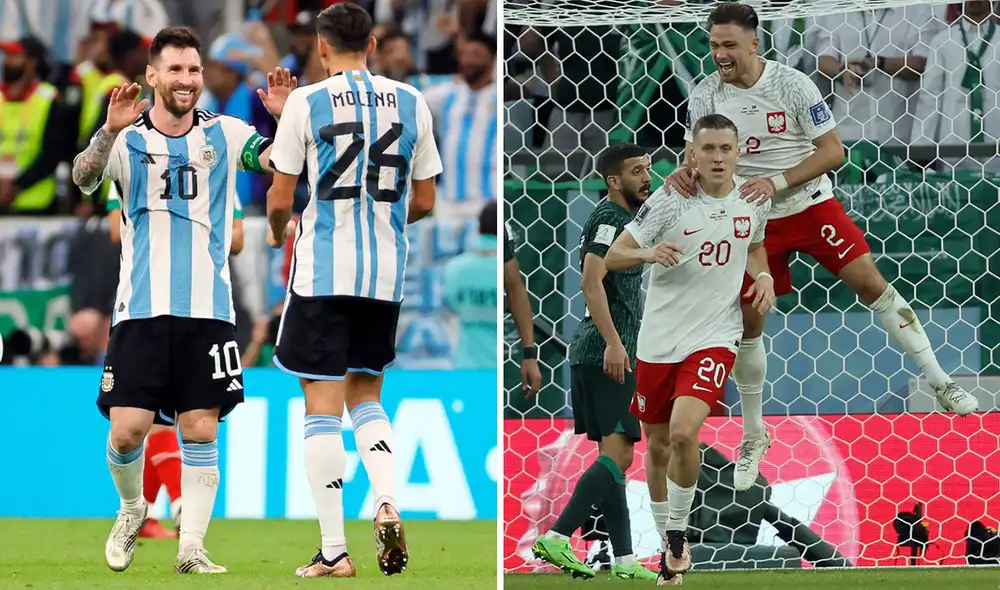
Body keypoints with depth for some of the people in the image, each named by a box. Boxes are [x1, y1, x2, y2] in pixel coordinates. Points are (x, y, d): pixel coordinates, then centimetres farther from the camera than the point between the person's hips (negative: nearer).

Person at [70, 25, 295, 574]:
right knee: (127, 430, -7)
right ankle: (131, 510, 21)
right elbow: (84, 178, -14)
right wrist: (108, 131, -33)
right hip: (142, 308, -1)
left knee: (201, 431, -4)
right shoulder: (127, 139, 3)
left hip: (208, 310, 1)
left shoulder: (225, 134, 8)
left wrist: (287, 119, -21)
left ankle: (191, 547, -1)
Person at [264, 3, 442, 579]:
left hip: (322, 271, -4)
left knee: (323, 407, 1)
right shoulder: (411, 102, 5)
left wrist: (278, 230, 20)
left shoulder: (307, 102, -6)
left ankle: (335, 551, -1)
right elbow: (425, 200, 11)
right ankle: (388, 504, -8)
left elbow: (280, 196, -3)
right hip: (386, 274, 4)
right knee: (366, 398, 18)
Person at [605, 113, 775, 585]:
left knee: (684, 432, -22)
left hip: (714, 336, 0)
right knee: (656, 445, 10)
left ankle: (678, 529, 0)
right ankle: (668, 543, 30)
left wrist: (763, 276, 2)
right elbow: (612, 257, -9)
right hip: (658, 338, 0)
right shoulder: (670, 201, -10)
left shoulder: (753, 199, 0)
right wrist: (649, 252, -30)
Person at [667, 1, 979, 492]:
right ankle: (754, 436, 17)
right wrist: (684, 172, -28)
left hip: (811, 206, -2)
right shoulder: (706, 96, -6)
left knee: (870, 282, -10)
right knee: (747, 324, 2)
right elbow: (698, 155, -2)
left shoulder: (793, 85, -15)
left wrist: (776, 182, -25)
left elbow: (832, 151, -13)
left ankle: (941, 383, -1)